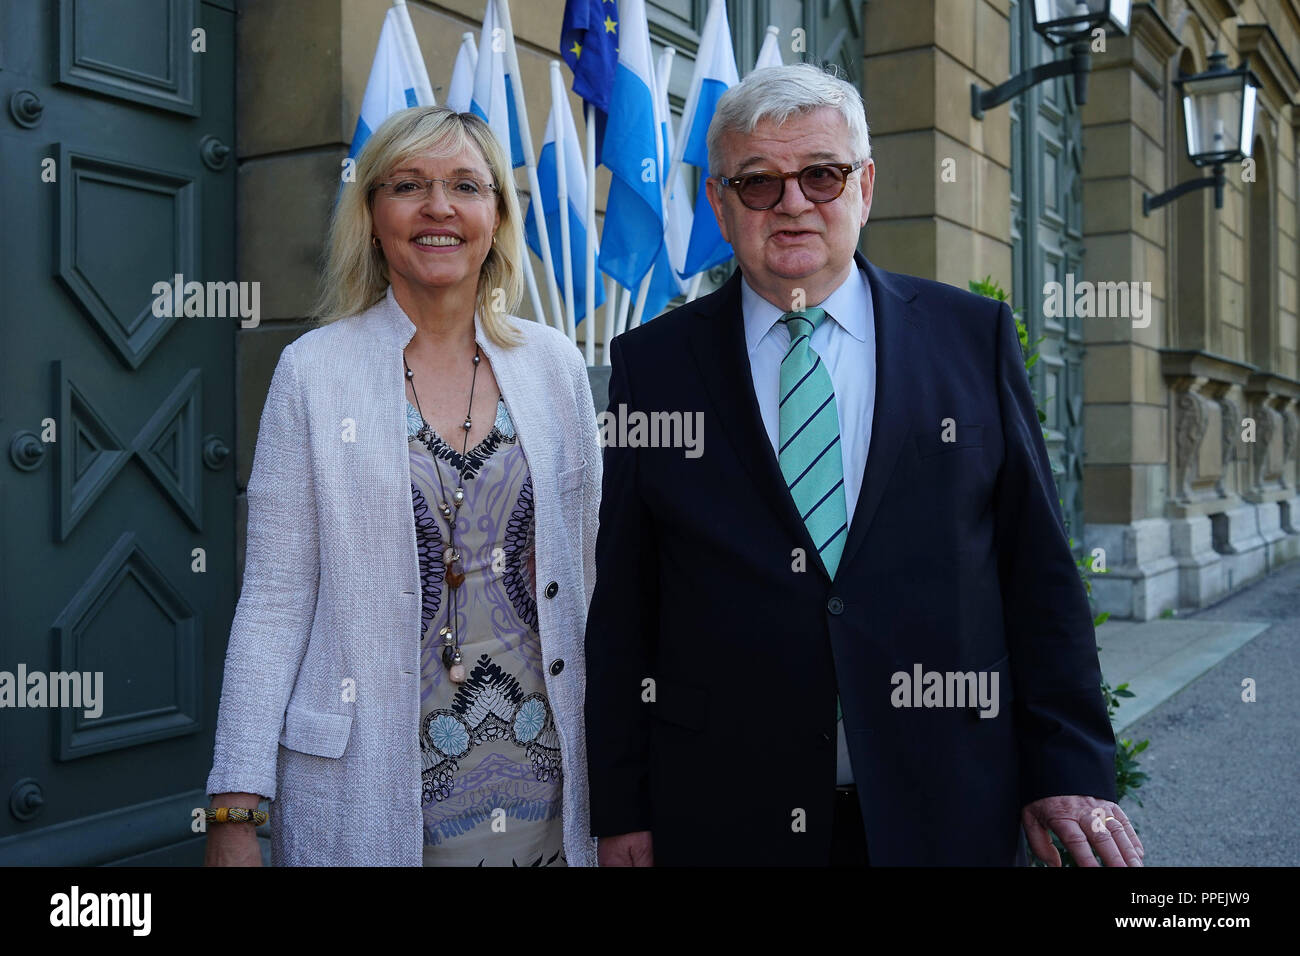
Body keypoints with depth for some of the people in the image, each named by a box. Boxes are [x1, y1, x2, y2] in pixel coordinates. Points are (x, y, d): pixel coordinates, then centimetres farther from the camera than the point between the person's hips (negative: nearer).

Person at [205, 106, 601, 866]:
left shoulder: (556, 364, 3)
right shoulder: (314, 369, -4)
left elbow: (583, 572, 7)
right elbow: (274, 600, -5)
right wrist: (236, 809, -9)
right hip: (369, 786, -2)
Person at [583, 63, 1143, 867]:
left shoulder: (976, 336, 2)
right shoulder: (654, 364, 0)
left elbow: (1039, 568, 3)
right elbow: (622, 605, 0)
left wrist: (1070, 770, -1)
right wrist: (621, 810, 0)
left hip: (946, 810, 1)